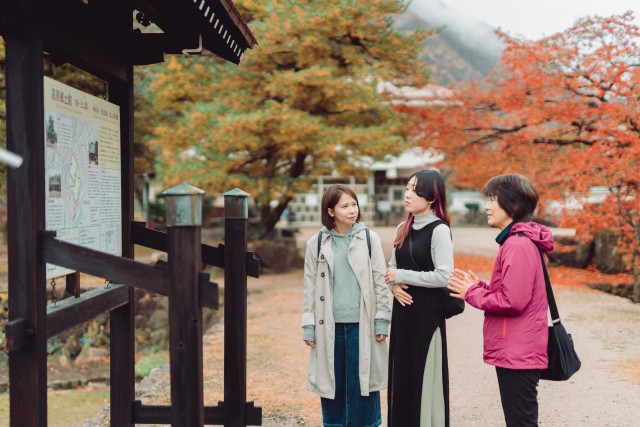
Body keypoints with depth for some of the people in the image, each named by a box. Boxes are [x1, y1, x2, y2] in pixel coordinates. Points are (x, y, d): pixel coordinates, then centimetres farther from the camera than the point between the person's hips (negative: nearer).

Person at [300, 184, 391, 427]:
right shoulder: (317, 243, 3)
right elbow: (310, 287, 5)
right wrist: (308, 327, 3)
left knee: (362, 380, 3)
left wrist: (382, 321, -1)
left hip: (361, 324, -1)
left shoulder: (369, 239, 1)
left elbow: (380, 282, 3)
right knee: (332, 382, 8)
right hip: (330, 325, 1)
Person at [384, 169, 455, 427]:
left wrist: (402, 276, -14)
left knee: (425, 376, 0)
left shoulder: (439, 230, -11)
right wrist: (394, 285, -4)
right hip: (403, 310, 7)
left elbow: (444, 276, -18)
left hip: (427, 312, -7)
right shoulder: (403, 229, 11)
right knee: (402, 374, 11)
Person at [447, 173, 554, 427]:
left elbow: (512, 301, -23)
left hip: (517, 353, -10)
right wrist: (479, 287, 4)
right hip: (516, 351, 10)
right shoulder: (518, 241, 14)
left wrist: (472, 294, -10)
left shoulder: (518, 245, -18)